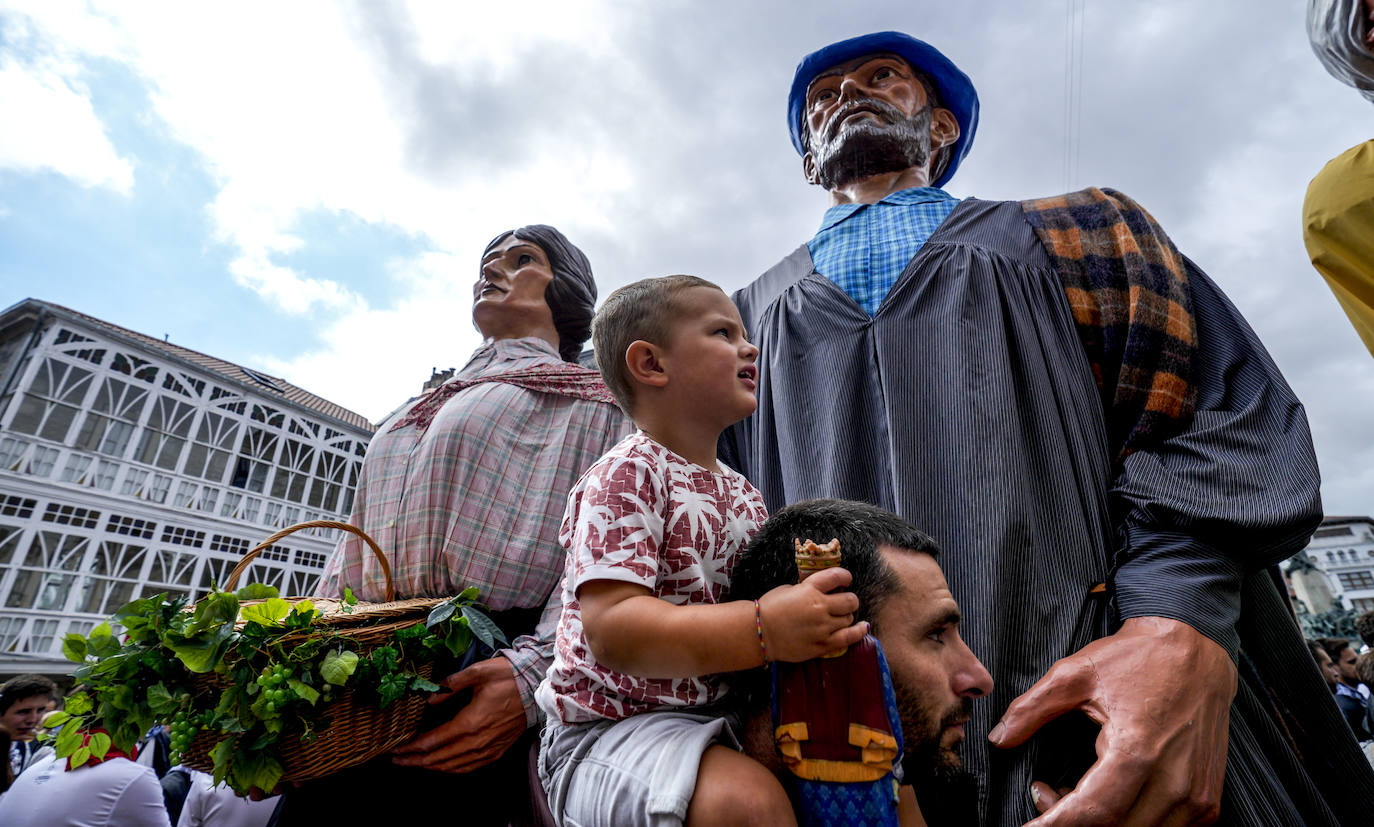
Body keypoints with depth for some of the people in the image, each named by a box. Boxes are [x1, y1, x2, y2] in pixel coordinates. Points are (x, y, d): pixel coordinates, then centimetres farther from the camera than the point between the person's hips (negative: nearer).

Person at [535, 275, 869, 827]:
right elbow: (611, 627, -26)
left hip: (715, 717, 8)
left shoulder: (742, 493, 9)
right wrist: (762, 630, -33)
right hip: (611, 727, -7)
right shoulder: (627, 475, -16)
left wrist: (819, 607, -2)